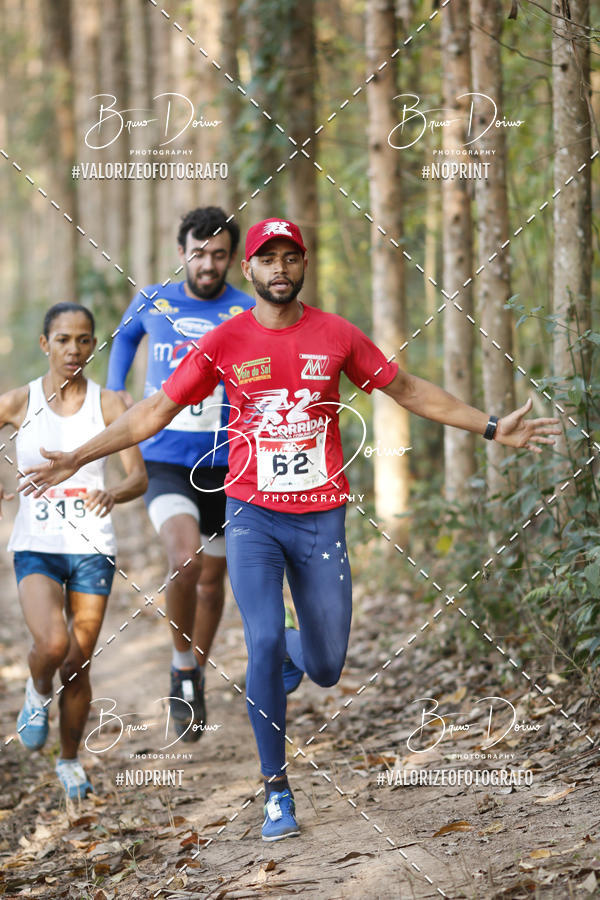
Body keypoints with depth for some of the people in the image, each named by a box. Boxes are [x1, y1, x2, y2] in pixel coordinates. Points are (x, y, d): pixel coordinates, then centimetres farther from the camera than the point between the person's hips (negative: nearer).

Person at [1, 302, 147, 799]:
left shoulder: (108, 404, -2)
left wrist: (112, 495, -30)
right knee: (53, 644, -24)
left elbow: (139, 477, -8)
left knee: (79, 665, 5)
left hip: (92, 548, 1)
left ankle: (70, 759, 27)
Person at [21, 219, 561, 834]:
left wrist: (491, 429, 10)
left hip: (320, 518, 1)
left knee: (325, 670, 5)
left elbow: (408, 391, 12)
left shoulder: (336, 335, 1)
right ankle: (276, 789, -1)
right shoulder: (225, 342, -2)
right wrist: (76, 458, 0)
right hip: (252, 515, -1)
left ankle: (292, 649, 44)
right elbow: (156, 411, 4)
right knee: (263, 645, -16)